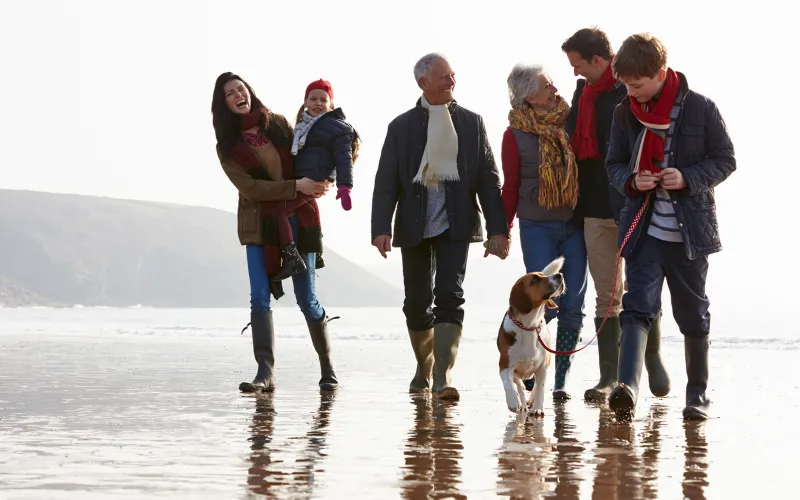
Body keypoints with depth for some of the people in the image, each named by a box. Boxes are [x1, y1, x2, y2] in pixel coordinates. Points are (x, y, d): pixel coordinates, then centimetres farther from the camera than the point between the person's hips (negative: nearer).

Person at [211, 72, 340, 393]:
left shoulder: (277, 124, 5)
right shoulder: (227, 146, -1)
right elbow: (249, 187, -11)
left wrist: (317, 183, -3)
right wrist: (296, 186, -18)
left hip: (299, 220, 1)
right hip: (259, 226, -1)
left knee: (307, 299, 3)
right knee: (260, 298, -13)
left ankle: (327, 367, 19)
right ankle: (265, 373, -14)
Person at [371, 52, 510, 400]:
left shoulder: (471, 123, 7)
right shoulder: (402, 126, 4)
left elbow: (488, 178, 5)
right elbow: (386, 182, 0)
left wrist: (498, 228, -2)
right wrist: (381, 229, -13)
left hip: (455, 226, -1)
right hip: (414, 227, 1)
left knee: (449, 298, -14)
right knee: (417, 304, 7)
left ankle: (442, 377, -17)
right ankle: (424, 369, 28)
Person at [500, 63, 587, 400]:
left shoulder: (570, 122, 4)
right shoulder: (516, 134, -3)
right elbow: (510, 188, 3)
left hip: (574, 224, 3)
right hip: (537, 227, -3)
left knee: (572, 306, 0)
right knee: (546, 304, -10)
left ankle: (561, 380, 8)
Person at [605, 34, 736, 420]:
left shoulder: (700, 108, -6)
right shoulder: (625, 113, 3)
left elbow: (725, 160, -1)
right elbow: (615, 164, 12)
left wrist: (688, 178, -18)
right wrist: (631, 181, -10)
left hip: (690, 229, -1)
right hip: (644, 228, 2)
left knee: (693, 315, 9)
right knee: (638, 307, -14)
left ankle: (697, 395, 23)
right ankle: (627, 387, -28)